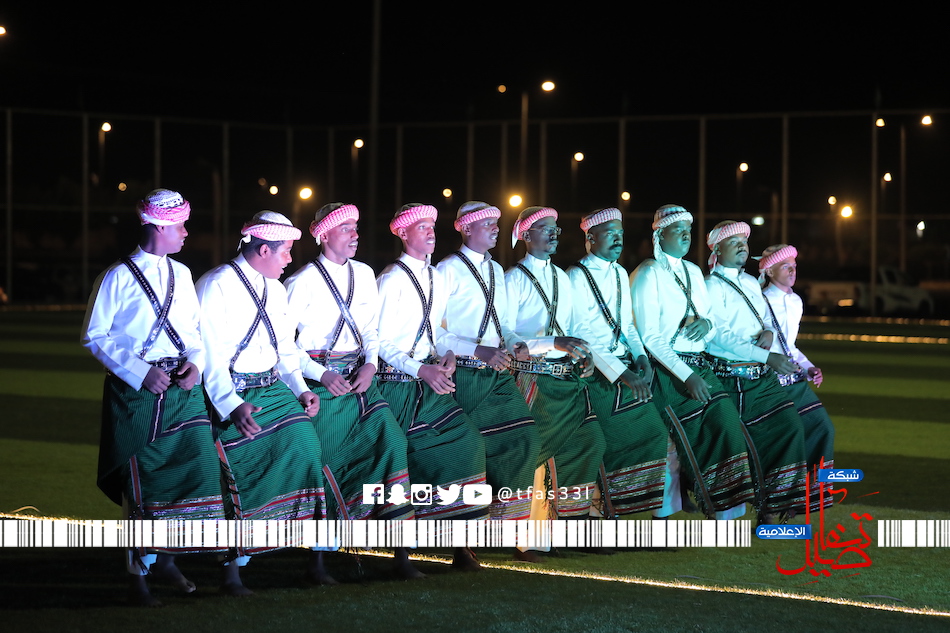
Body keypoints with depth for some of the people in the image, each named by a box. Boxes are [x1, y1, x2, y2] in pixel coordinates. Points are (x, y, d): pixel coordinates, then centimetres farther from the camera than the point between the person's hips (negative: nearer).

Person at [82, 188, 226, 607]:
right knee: (141, 483, 1)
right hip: (136, 390, -5)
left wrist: (195, 362, -2)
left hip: (183, 388, 5)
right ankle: (139, 576, 14)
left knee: (198, 467, -4)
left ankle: (166, 559, 16)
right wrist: (142, 372, -15)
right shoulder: (119, 277, -5)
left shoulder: (181, 274, 13)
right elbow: (95, 337, -6)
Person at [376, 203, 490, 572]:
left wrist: (447, 355, 1)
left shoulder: (437, 279, 13)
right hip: (399, 383, -6)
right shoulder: (391, 279, -8)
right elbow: (382, 343, -10)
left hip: (432, 381, 6)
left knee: (466, 442, -11)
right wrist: (422, 371, -21)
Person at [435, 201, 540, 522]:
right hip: (465, 374, -7)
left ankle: (506, 515, 5)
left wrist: (514, 343, 0)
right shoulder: (449, 270, -8)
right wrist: (478, 350, -24)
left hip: (498, 374, 7)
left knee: (525, 437, -5)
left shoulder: (496, 270, 17)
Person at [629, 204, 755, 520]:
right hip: (666, 369, -6)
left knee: (725, 419, -11)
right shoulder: (648, 274, -8)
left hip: (699, 366, 6)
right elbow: (649, 336, -14)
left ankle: (728, 503, -5)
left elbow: (712, 331, 18)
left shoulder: (693, 272, 15)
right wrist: (686, 376, -19)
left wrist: (707, 323, -8)